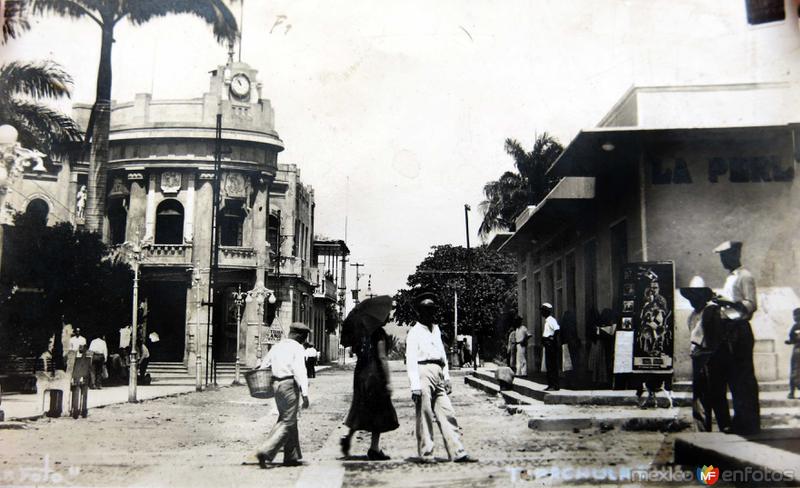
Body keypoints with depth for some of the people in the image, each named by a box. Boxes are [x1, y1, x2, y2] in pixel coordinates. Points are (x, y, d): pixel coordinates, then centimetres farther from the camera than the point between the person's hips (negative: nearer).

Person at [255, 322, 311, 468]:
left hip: (276, 384, 8)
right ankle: (265, 452, -15)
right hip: (289, 385, -8)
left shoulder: (277, 346, 14)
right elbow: (300, 372, -16)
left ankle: (292, 457, 21)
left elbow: (264, 365, 14)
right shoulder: (297, 348, -8)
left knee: (288, 420, 16)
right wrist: (305, 394, -19)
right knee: (287, 422, -4)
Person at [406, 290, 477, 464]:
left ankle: (458, 452, 2)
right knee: (424, 415, -2)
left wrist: (447, 378, 19)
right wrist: (415, 386, -16)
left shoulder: (436, 329, 20)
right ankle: (425, 454, 6)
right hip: (424, 373, -7)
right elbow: (411, 360, -9)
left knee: (447, 414, 2)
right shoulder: (414, 332, -3)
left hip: (438, 376, 7)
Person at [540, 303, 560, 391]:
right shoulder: (547, 320, 17)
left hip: (551, 344, -10)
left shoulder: (551, 320, -13)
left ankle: (555, 386, -7)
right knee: (548, 365, 12)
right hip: (548, 345, 10)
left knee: (552, 365, -9)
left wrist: (553, 338, -22)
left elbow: (557, 329, -27)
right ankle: (550, 385, 18)